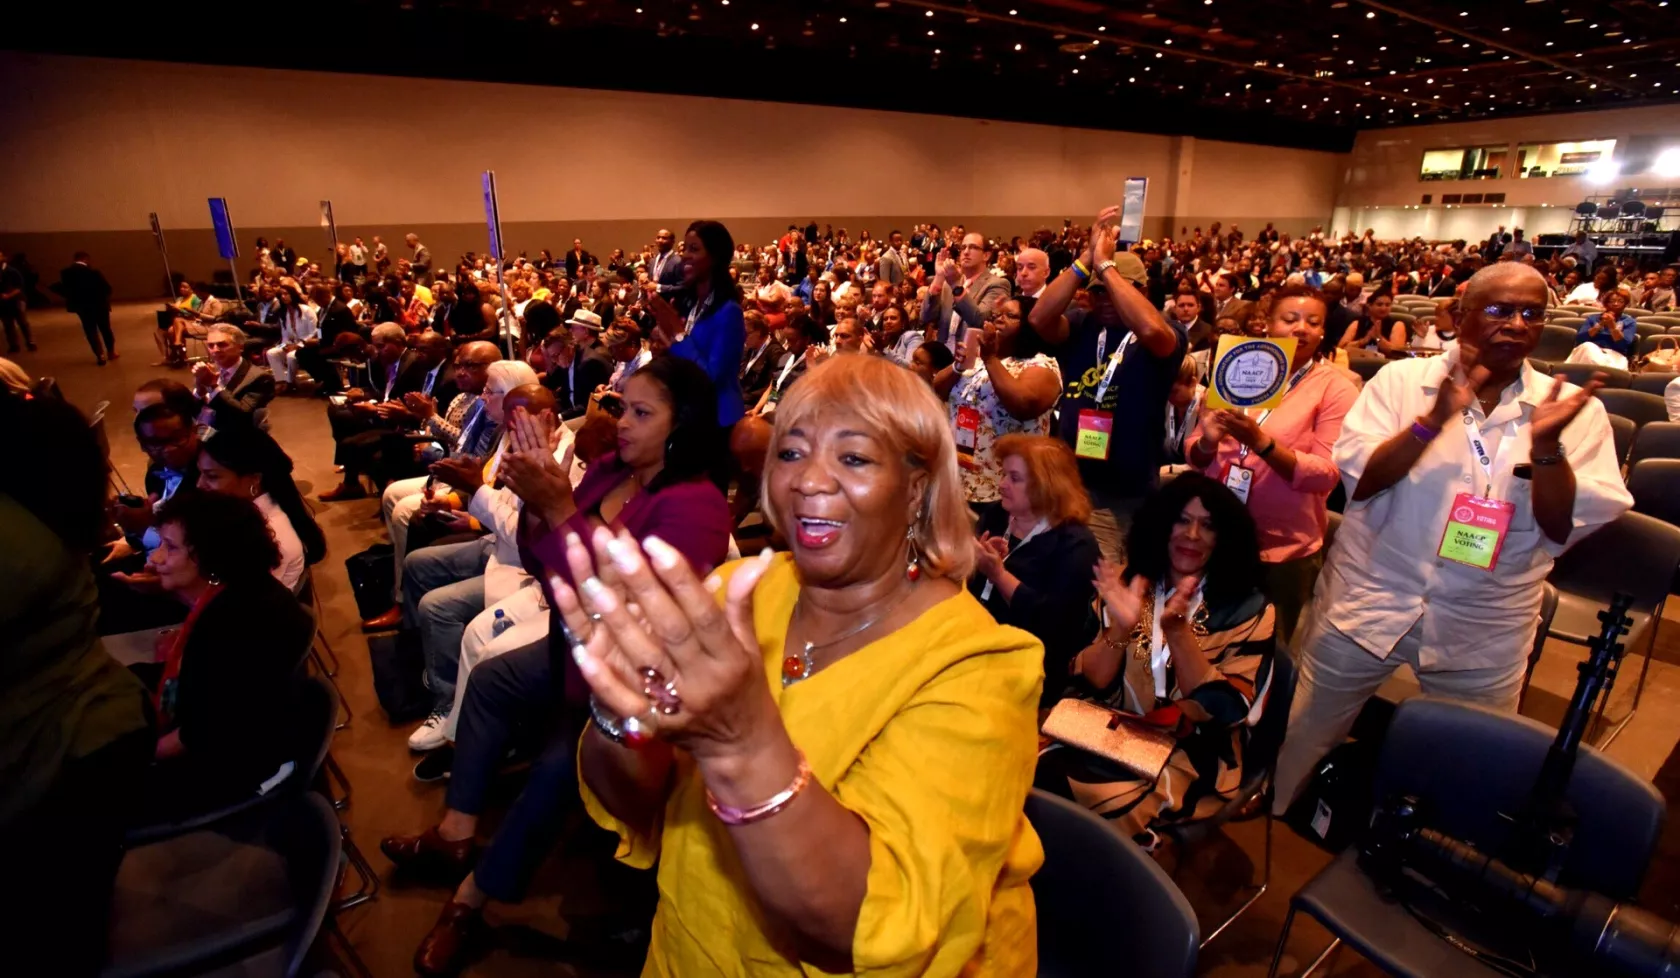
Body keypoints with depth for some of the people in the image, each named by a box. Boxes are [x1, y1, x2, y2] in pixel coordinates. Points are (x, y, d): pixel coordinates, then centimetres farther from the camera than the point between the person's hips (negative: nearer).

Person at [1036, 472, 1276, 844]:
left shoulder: (1247, 610, -2)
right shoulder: (1128, 586, 5)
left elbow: (1225, 711, -12)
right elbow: (1087, 686, 0)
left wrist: (1177, 632, -25)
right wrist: (1119, 630, -19)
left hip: (1189, 761, -3)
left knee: (1057, 783, -27)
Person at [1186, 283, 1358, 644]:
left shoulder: (1336, 387, -5)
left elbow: (1327, 474, -14)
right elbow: (1194, 454, 5)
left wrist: (1261, 442, -26)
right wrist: (1207, 441, -17)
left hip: (1285, 548, -3)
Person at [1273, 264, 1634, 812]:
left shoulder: (1572, 408, 1)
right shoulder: (1402, 379, -3)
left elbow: (1565, 529, -5)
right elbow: (1358, 480, -12)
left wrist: (1546, 444, -20)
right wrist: (1435, 420, -23)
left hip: (1483, 634, 2)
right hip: (1367, 604, -1)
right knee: (1300, 743, 10)